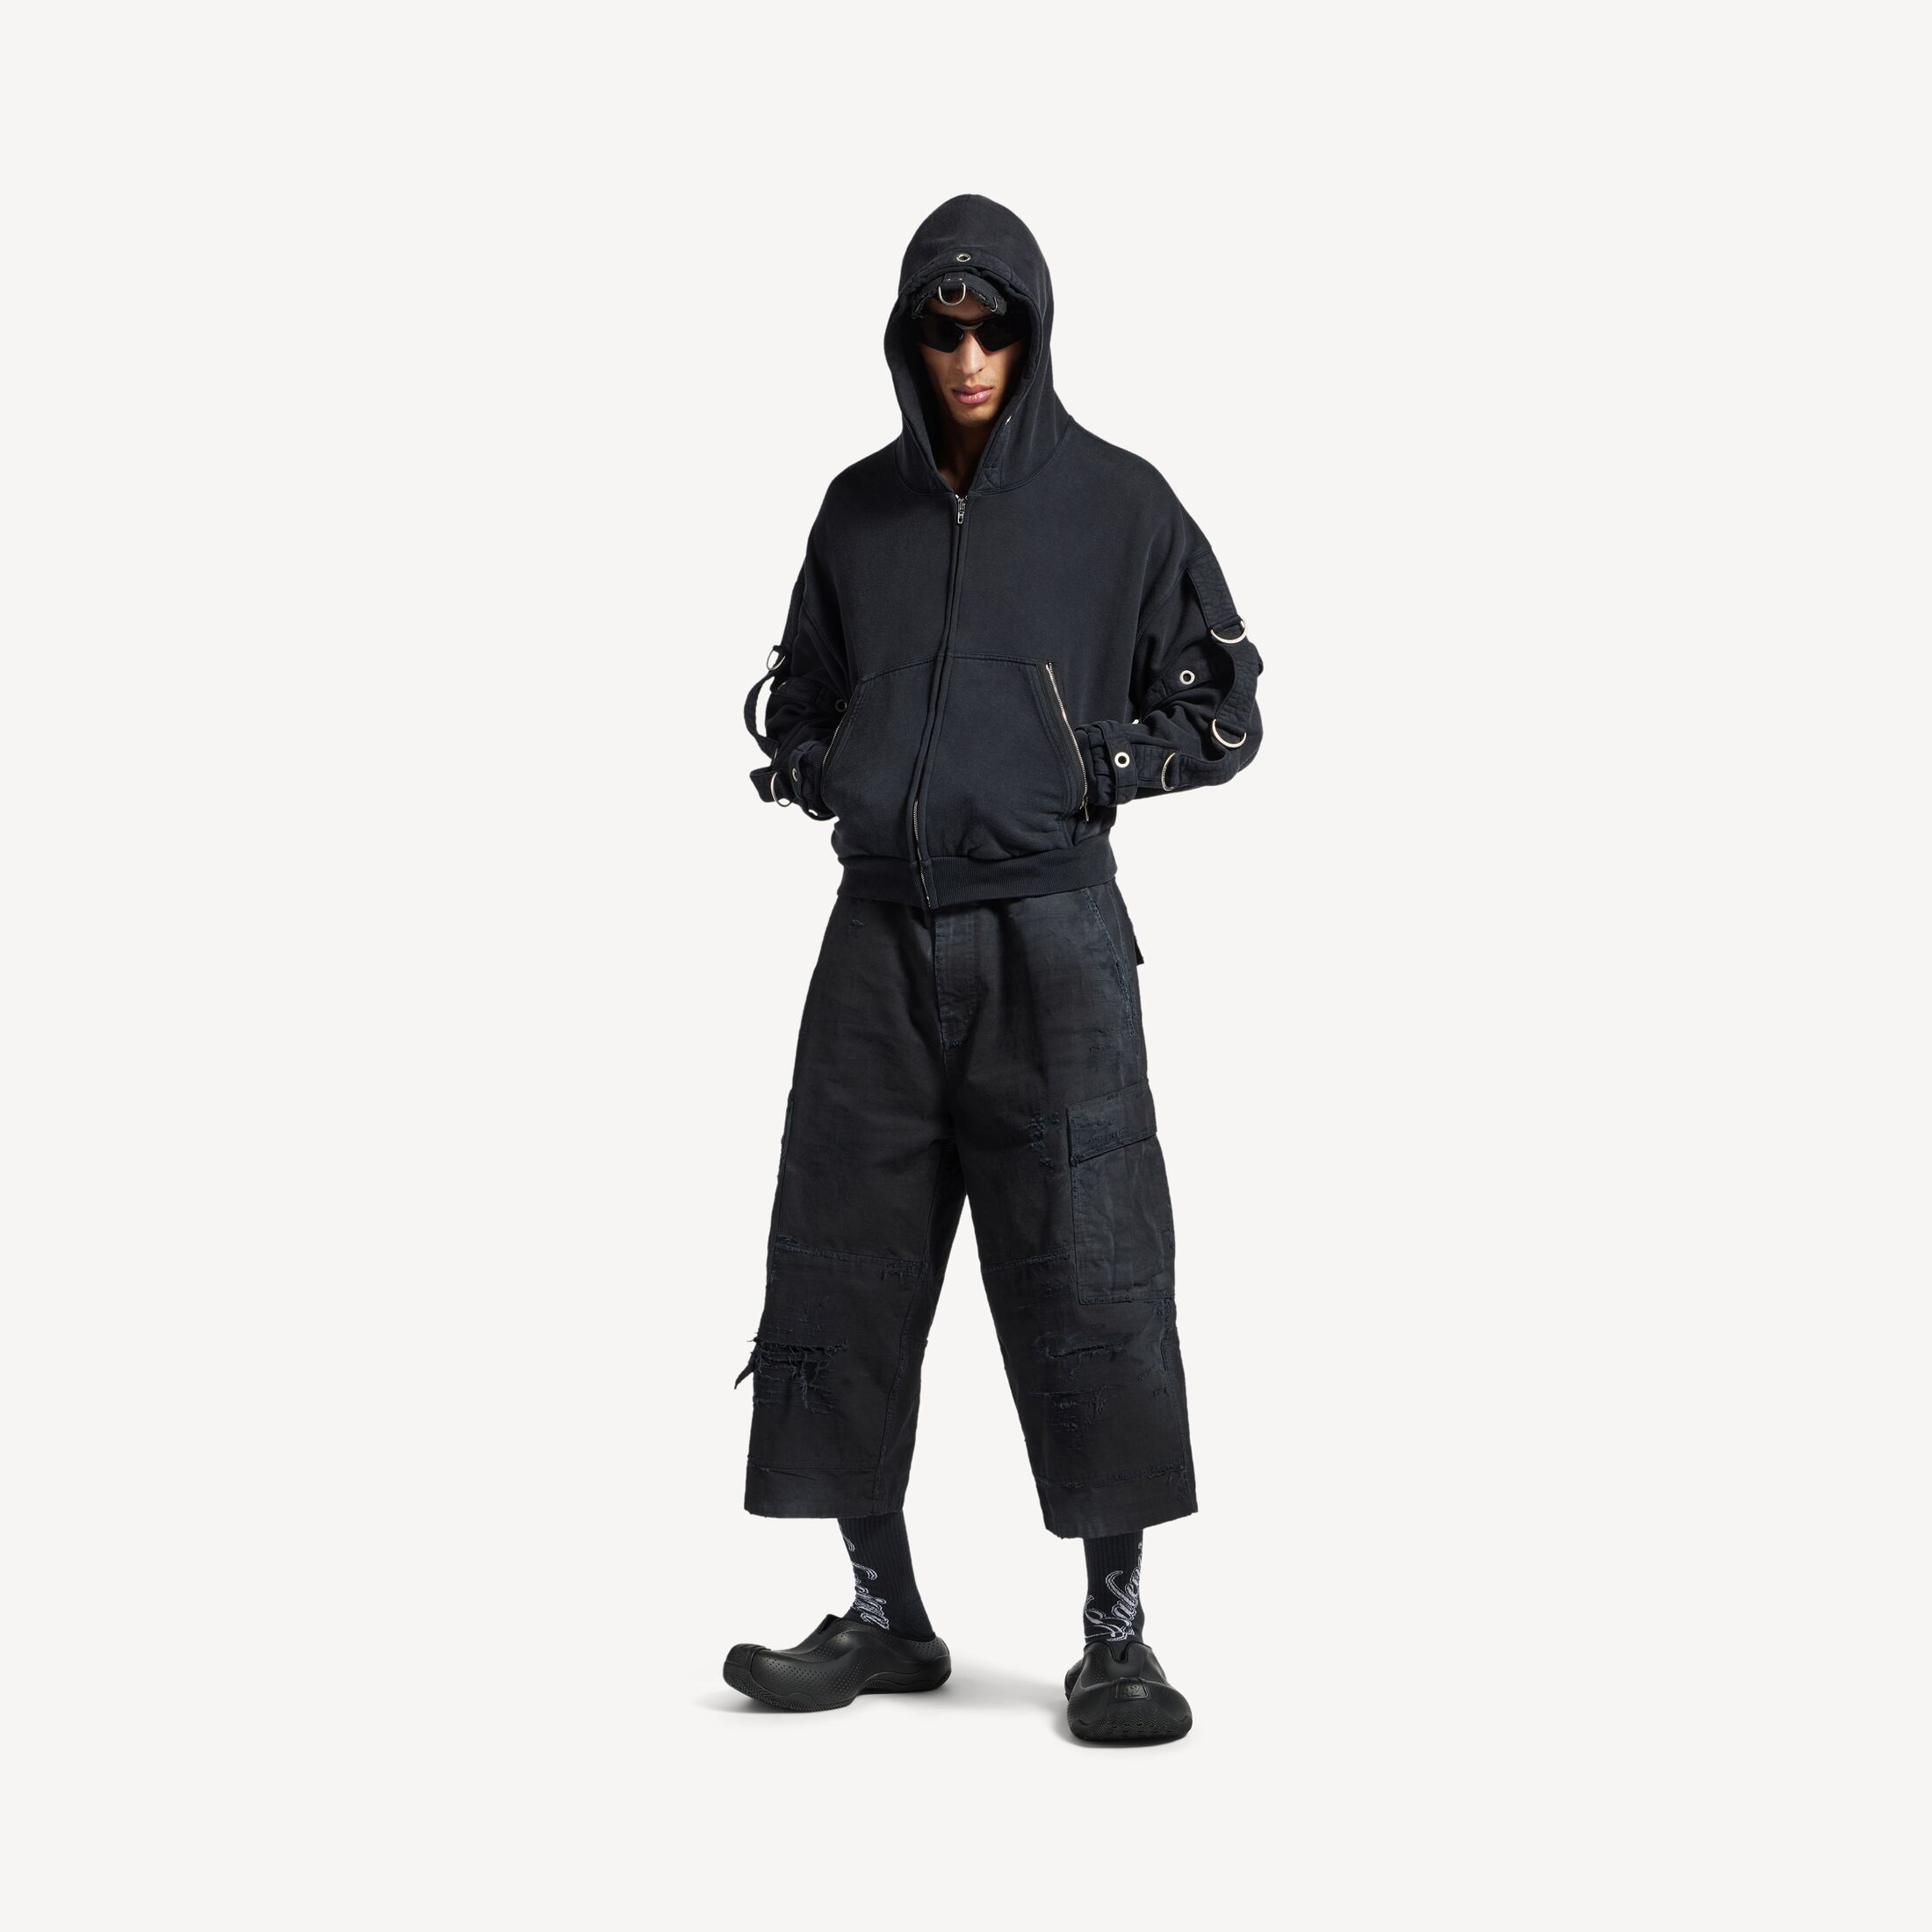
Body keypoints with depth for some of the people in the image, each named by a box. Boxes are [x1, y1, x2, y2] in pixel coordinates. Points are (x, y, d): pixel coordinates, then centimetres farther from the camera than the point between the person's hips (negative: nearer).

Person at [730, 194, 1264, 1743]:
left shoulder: (1119, 503, 2)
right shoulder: (861, 511, 12)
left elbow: (1223, 713, 4)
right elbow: (801, 696, 22)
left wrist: (1090, 771, -8)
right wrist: (814, 771, 2)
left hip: (1050, 933, -4)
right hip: (882, 932, 4)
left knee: (1089, 1276, -5)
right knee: (842, 1267, 4)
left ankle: (1118, 1634, 4)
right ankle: (886, 1615, 17)